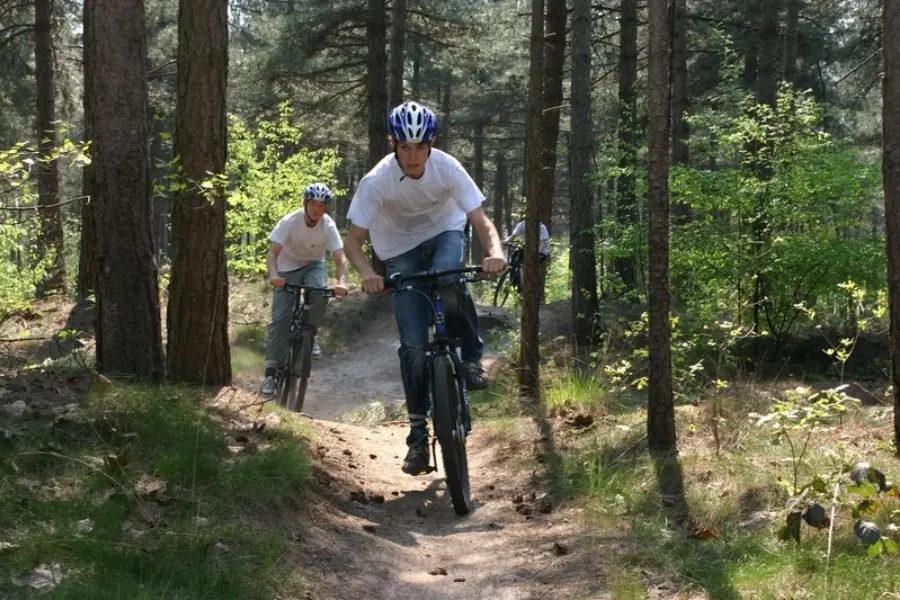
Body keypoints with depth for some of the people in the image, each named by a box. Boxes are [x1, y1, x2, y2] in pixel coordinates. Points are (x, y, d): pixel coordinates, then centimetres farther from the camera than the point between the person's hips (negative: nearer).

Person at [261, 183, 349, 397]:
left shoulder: (328, 225, -21)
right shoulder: (290, 221, -25)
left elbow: (340, 258, -27)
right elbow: (273, 253, -30)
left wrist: (342, 282, -46)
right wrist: (274, 275, -50)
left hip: (313, 266, 1)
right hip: (288, 268, -1)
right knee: (280, 318, -11)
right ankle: (271, 371, -7)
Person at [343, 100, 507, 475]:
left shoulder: (448, 168, -26)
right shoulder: (377, 181, -27)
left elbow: (481, 221, -26)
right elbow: (353, 240, -22)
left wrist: (495, 252, -48)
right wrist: (367, 273, -43)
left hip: (444, 234, 0)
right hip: (401, 250, 0)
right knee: (412, 344, -7)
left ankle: (473, 356, -14)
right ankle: (418, 433, 3)